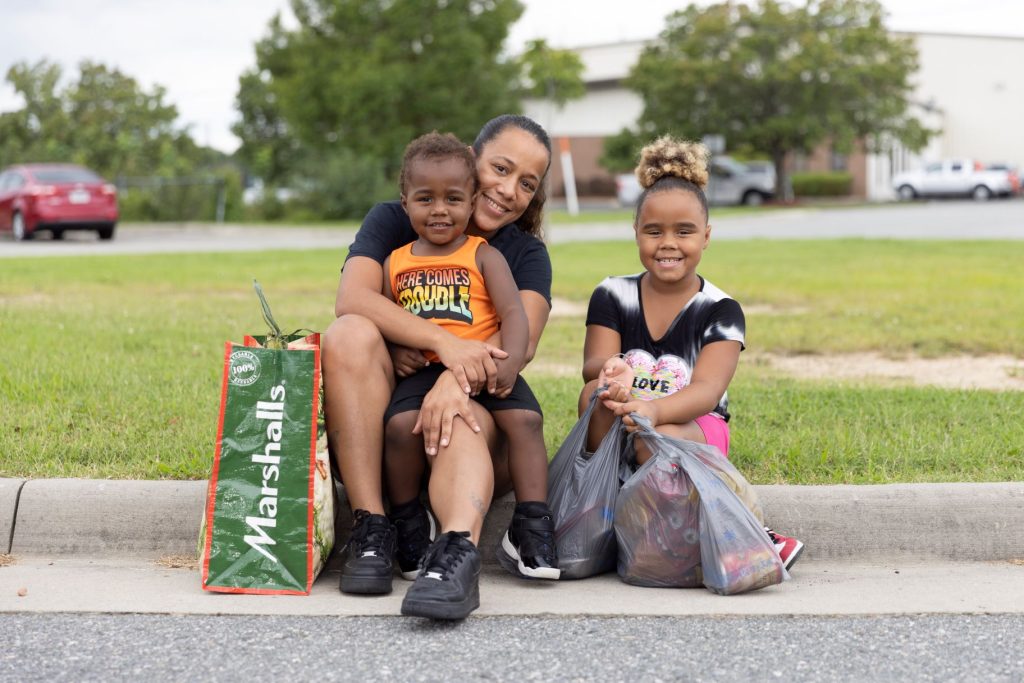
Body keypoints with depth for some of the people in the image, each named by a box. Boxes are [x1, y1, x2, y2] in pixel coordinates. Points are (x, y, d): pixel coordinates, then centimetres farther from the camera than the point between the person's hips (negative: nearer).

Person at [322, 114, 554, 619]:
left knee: (460, 423, -34)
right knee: (350, 334, -28)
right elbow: (352, 300, -16)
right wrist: (444, 342, -30)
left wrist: (456, 380, -34)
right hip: (374, 428, 0)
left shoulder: (525, 255, 9)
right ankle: (371, 531, -34)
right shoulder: (393, 222, 5)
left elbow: (522, 339, -13)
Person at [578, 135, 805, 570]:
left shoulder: (720, 310, -4)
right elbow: (593, 364, -10)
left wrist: (655, 410, -43)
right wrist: (611, 371, -38)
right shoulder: (612, 297, 4)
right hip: (614, 434, 2)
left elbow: (707, 389, -19)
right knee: (597, 393, -31)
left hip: (696, 429, -2)